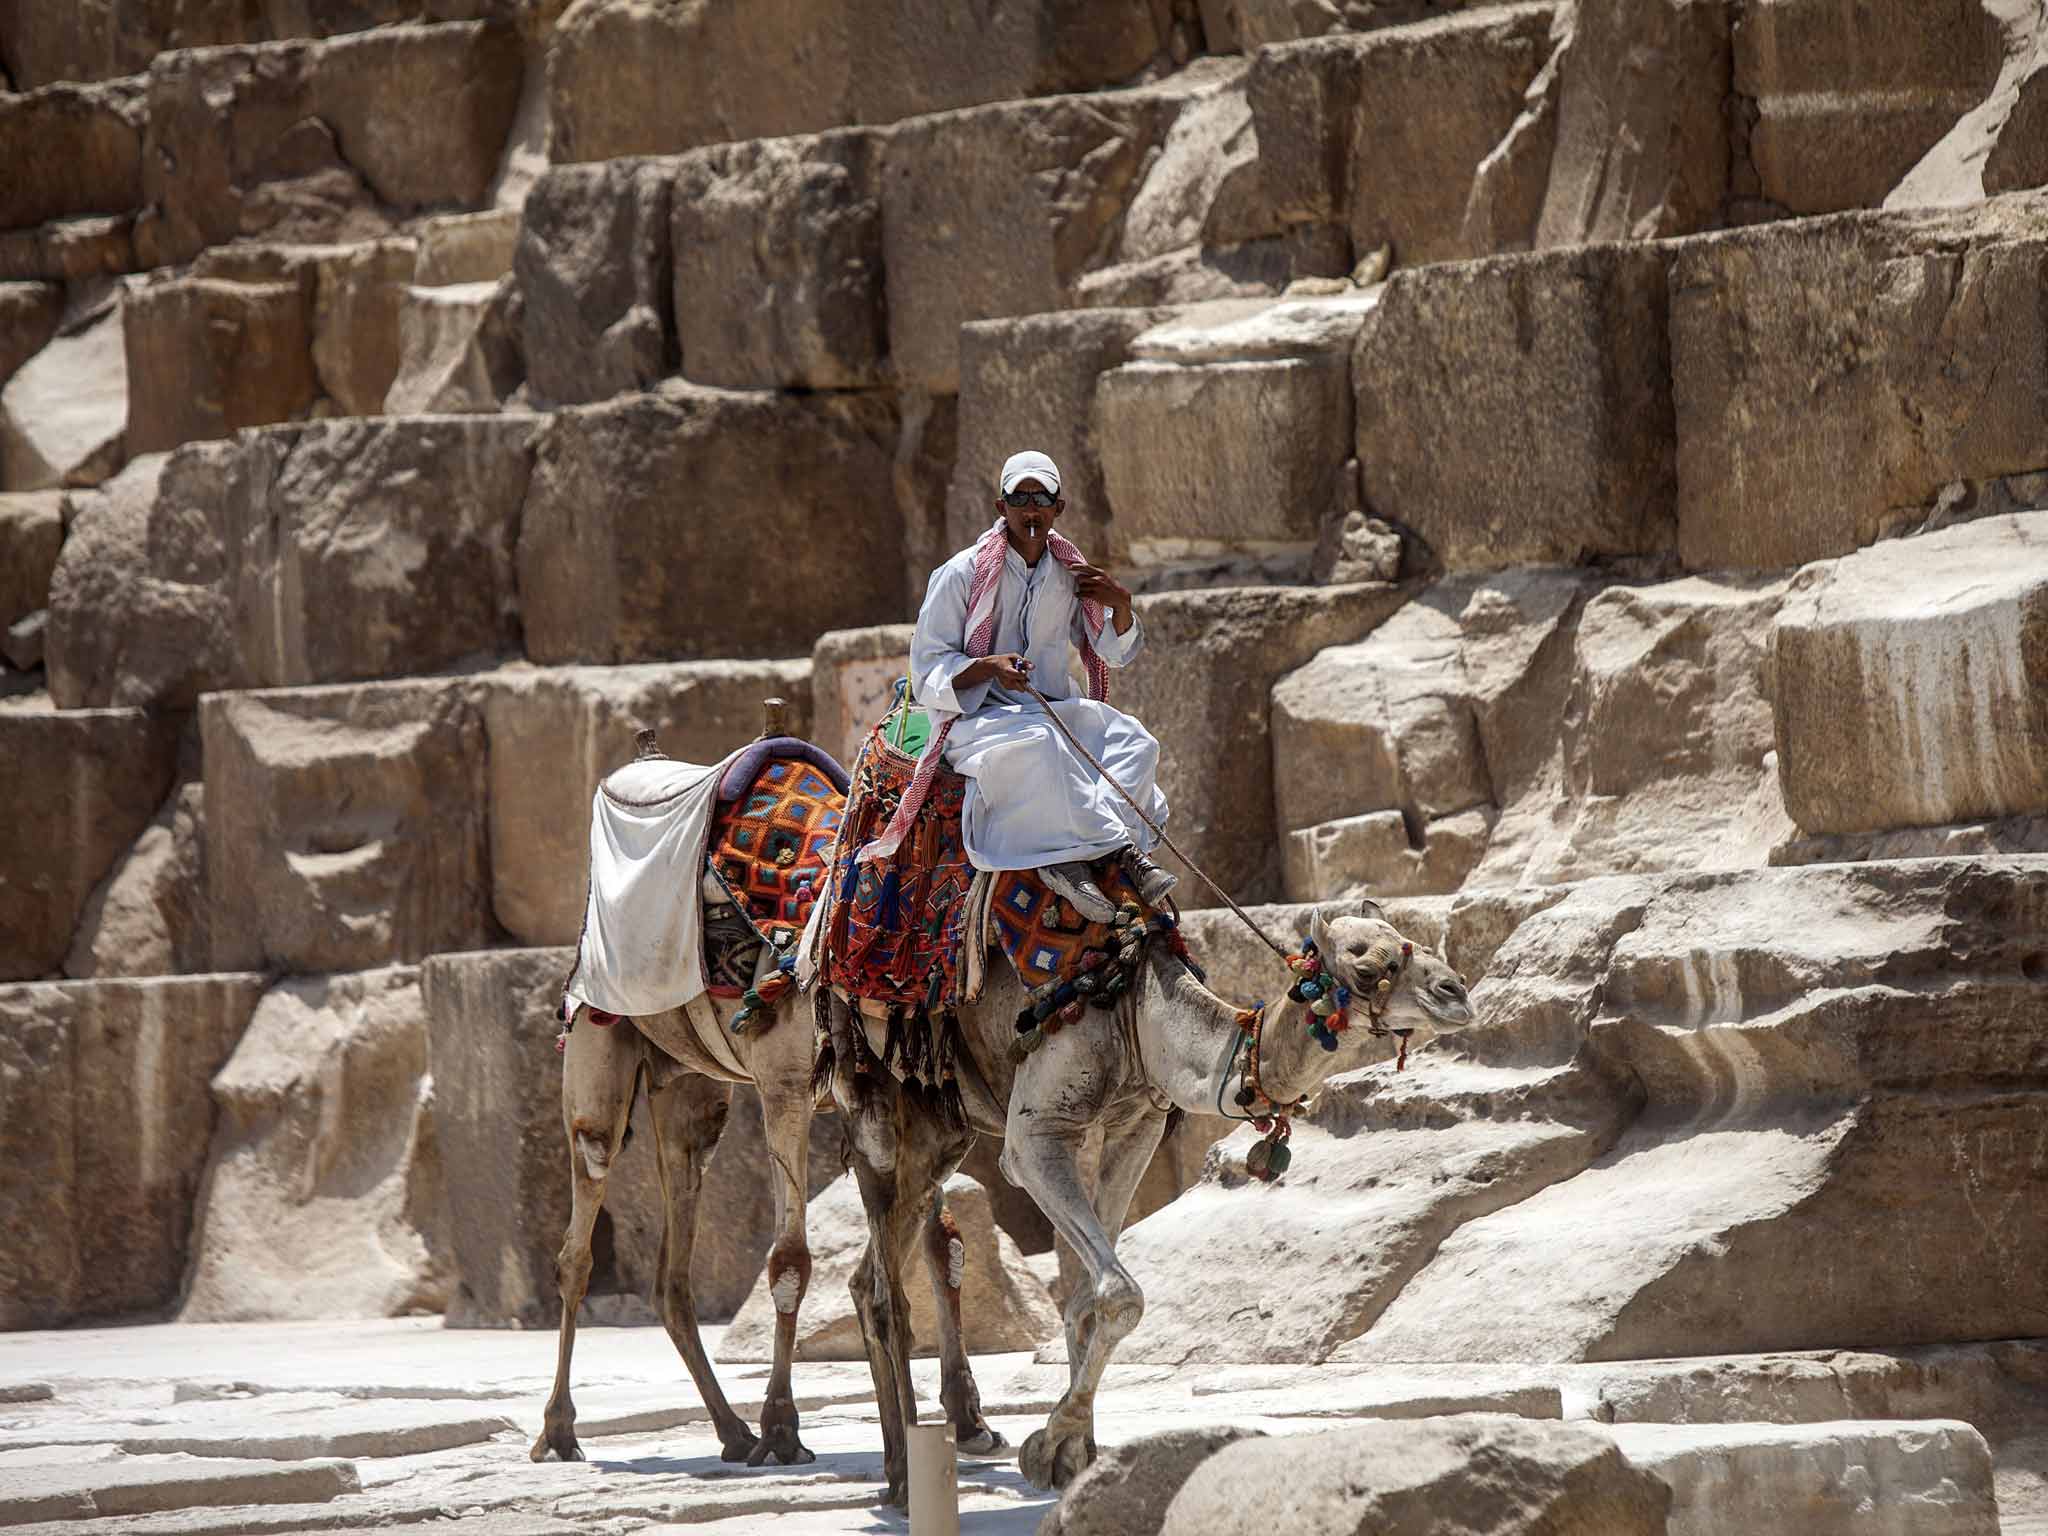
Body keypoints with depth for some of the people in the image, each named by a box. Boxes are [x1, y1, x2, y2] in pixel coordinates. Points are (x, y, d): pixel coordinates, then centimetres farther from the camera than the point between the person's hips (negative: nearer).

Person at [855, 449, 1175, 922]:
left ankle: (1068, 857, -37)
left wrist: (1121, 603, 3)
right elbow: (928, 674, -5)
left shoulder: (1069, 574, 11)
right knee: (1039, 742, -39)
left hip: (1051, 712, 6)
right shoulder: (961, 574, -4)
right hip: (975, 719, -5)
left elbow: (1115, 653, 24)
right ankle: (1124, 847, -37)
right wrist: (990, 666, -23)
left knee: (1133, 740, -22)